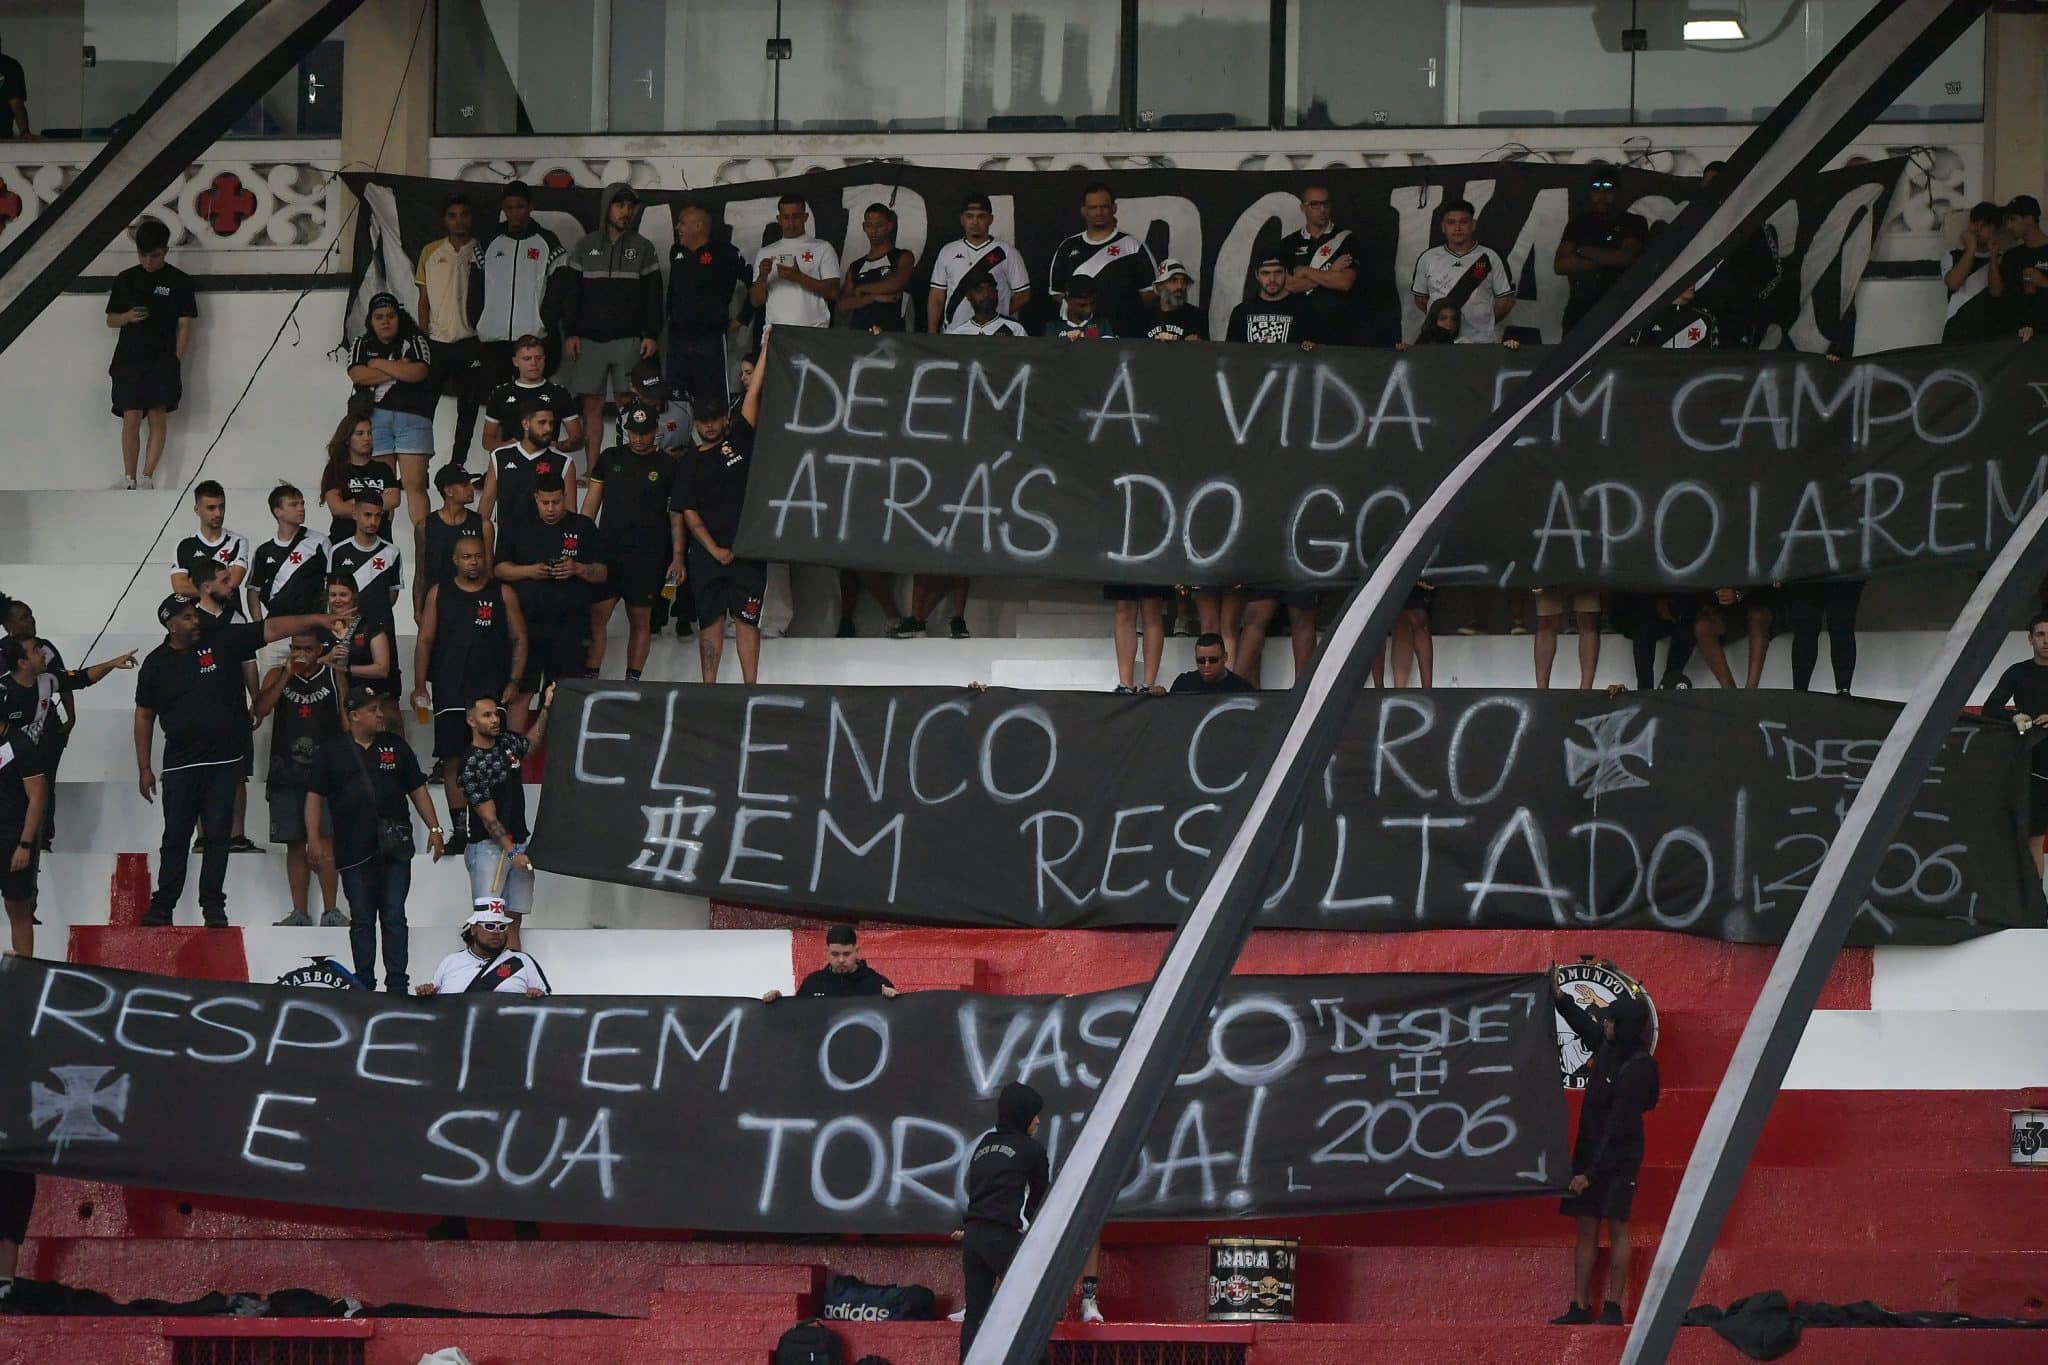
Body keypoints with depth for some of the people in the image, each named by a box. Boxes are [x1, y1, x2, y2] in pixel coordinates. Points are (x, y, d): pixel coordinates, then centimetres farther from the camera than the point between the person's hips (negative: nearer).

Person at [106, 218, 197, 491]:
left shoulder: (179, 281, 4)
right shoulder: (125, 280, 11)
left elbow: (185, 325, 2)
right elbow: (111, 319, 17)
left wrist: (176, 361, -6)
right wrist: (127, 317, -6)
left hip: (163, 358, -2)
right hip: (129, 358, 2)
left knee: (158, 415, -10)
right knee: (131, 417, -7)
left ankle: (147, 477, -10)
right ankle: (129, 479, -4)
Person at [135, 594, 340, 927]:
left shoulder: (223, 641, 0)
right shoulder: (156, 664, 2)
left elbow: (270, 629, -5)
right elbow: (144, 716, 9)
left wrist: (317, 621, -15)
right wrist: (144, 769, 7)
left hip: (224, 760, 0)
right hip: (180, 763, 0)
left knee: (218, 836, 1)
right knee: (175, 838, 2)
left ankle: (213, 906, 7)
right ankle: (161, 907, 8)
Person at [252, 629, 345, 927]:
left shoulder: (333, 676, 8)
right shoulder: (277, 676, 10)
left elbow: (347, 720, 10)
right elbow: (261, 709, -6)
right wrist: (287, 674, -9)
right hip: (286, 773, 1)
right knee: (295, 844, 2)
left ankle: (330, 910, -4)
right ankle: (300, 911, 5)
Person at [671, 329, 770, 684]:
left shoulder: (739, 441, 7)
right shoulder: (688, 463, 9)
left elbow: (753, 394, 2)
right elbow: (687, 512, 3)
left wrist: (765, 351, -3)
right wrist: (714, 549, -5)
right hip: (707, 551, 1)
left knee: (746, 618, -2)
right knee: (710, 619, 4)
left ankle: (750, 690, -4)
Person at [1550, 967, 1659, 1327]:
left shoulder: (1637, 1068, -19)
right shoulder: (1608, 1046, 4)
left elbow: (1618, 1126, -20)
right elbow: (1585, 1025, 30)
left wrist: (1591, 1172, -19)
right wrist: (1560, 997, 24)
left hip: (1618, 1158, -8)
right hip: (1590, 1149, 8)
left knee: (1616, 1226, -5)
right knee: (1586, 1227, 5)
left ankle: (1613, 1308, -3)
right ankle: (1580, 1307, 5)